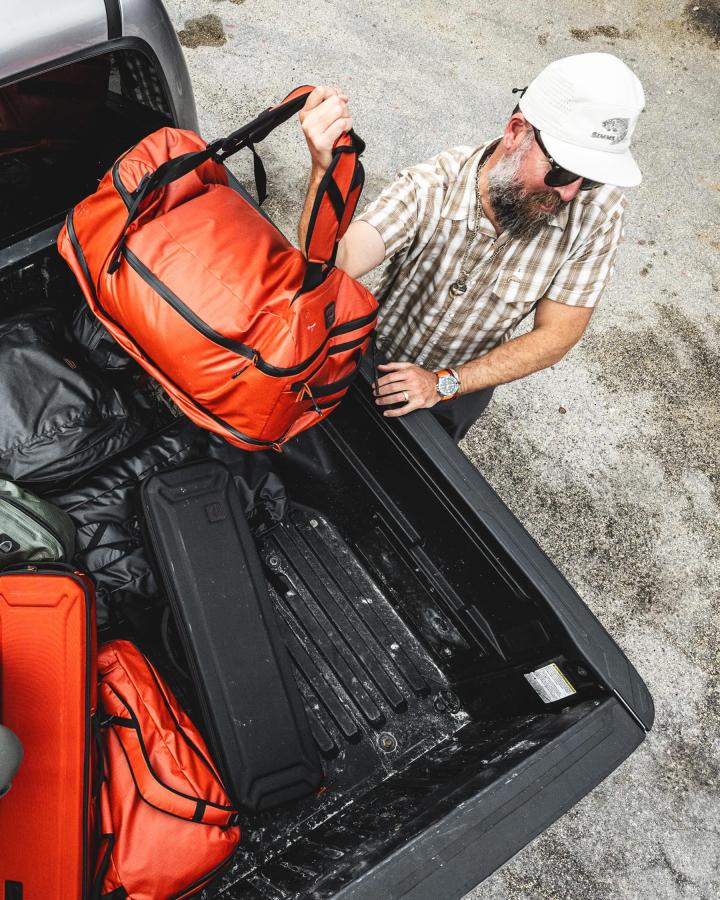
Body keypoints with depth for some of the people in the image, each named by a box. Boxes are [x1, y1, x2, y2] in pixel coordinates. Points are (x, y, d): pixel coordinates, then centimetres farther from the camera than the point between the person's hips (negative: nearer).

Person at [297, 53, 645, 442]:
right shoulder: (430, 188, -32)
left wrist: (444, 382, -30)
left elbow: (555, 336, -22)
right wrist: (324, 167, -62)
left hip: (465, 386, 2)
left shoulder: (596, 210, -26)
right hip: (372, 361, -1)